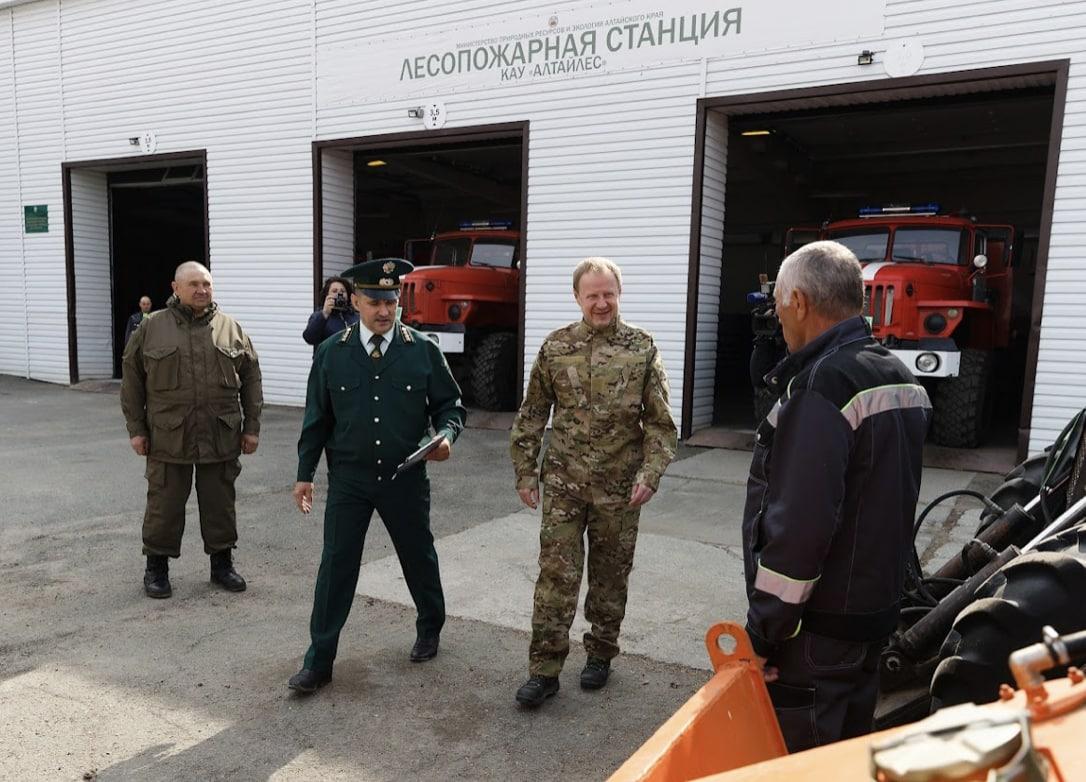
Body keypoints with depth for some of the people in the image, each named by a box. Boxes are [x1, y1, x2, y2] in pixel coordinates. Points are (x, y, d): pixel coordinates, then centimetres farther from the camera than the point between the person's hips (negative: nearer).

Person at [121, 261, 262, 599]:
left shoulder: (230, 328, 6)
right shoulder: (152, 328, 2)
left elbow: (250, 378, 7)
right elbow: (132, 379, 5)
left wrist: (252, 427, 3)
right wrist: (136, 429, 0)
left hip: (221, 437, 1)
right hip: (168, 437, -1)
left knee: (220, 503, 10)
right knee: (164, 505, 7)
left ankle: (222, 563, 25)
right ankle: (156, 567, 23)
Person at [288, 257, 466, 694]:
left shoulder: (423, 351, -4)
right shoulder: (331, 354, -1)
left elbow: (449, 404, 3)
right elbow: (317, 418, 5)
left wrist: (446, 434, -19)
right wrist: (305, 474, 5)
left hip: (406, 478, 0)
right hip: (349, 478, 0)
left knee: (419, 557, 16)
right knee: (336, 564, 2)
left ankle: (430, 630, 42)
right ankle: (319, 662, 15)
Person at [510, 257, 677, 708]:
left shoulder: (642, 348, -2)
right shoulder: (555, 347, 1)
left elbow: (660, 422, -1)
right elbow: (532, 416, 6)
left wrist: (650, 475, -10)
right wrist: (525, 471, 3)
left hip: (618, 487, 0)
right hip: (563, 483, 0)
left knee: (610, 575, 13)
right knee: (556, 575, 1)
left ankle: (600, 654, 32)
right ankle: (544, 670, 11)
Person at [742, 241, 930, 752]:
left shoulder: (823, 385, -23)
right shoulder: (899, 378, 9)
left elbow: (799, 525, -26)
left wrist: (762, 630, -18)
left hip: (817, 628, -9)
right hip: (875, 610, 9)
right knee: (848, 744, 23)